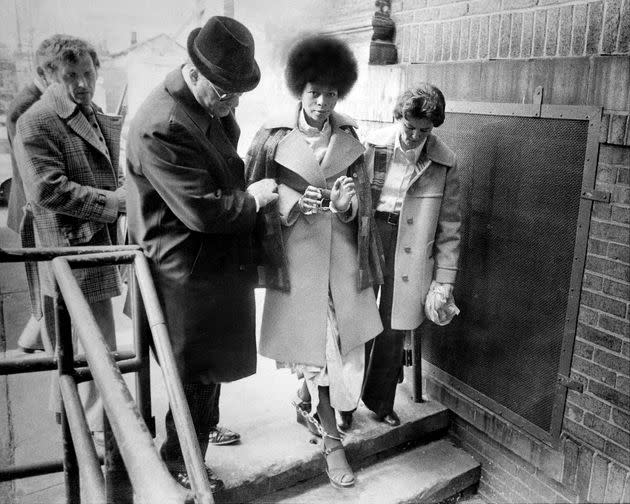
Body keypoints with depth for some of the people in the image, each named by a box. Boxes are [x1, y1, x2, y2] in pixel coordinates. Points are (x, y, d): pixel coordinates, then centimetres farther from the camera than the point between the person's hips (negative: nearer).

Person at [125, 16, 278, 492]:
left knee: (215, 357, 26)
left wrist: (256, 191, 3)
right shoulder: (162, 127, -27)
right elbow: (202, 210, -29)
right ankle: (180, 459, 30)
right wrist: (253, 198, -14)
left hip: (220, 261, 9)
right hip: (190, 271, -9)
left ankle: (204, 425, 50)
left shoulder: (213, 108, 3)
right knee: (197, 368, 7)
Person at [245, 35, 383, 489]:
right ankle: (332, 438, 24)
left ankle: (307, 399, 41)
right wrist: (294, 204, -19)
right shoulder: (273, 137, -5)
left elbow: (362, 206, 10)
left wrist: (348, 204, -13)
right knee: (315, 347, 5)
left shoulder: (349, 137, 4)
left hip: (342, 255, 3)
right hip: (297, 257, -3)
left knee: (344, 344, 7)